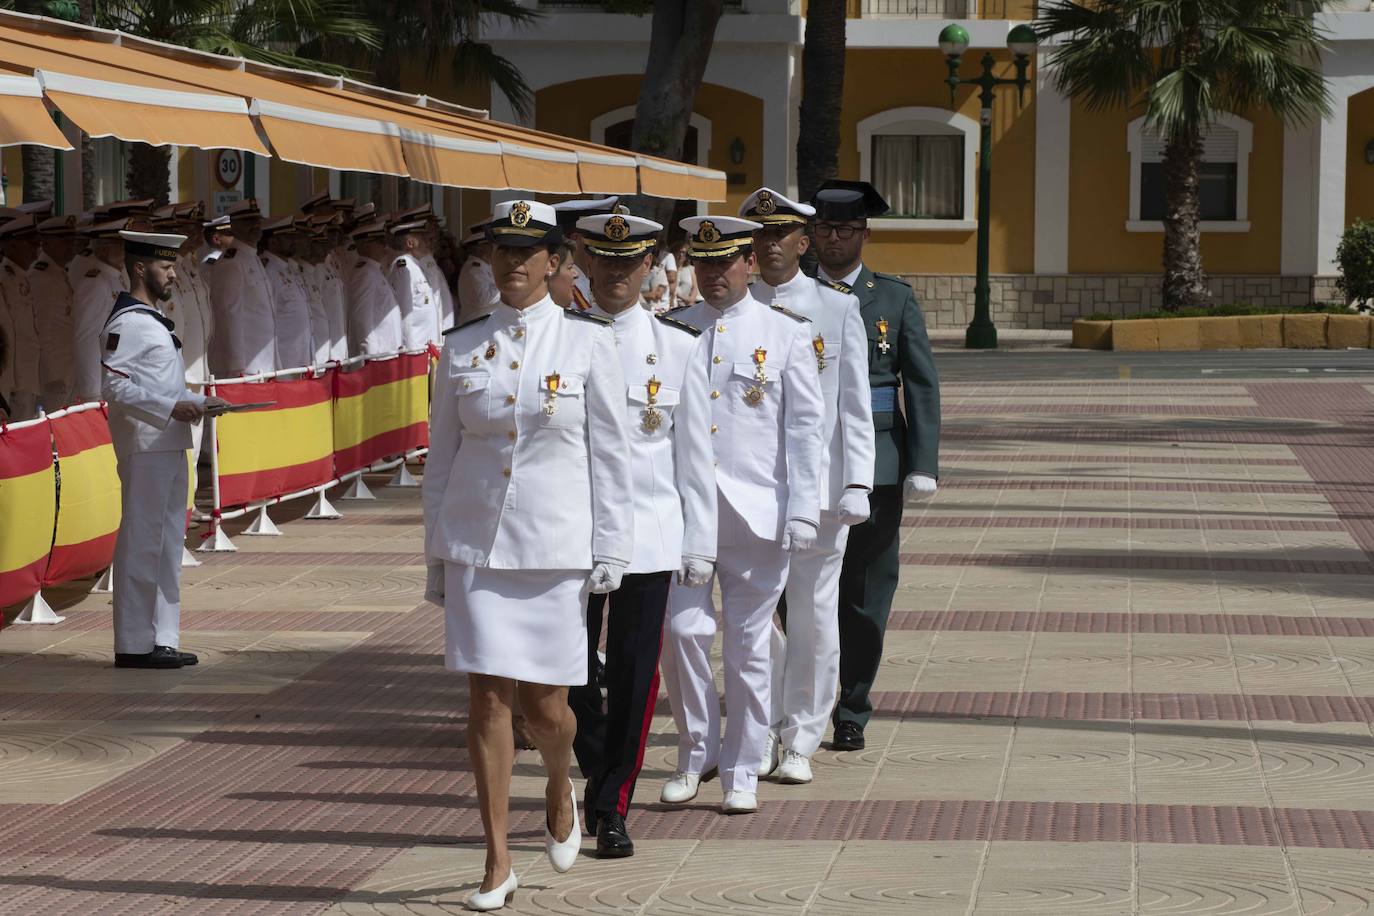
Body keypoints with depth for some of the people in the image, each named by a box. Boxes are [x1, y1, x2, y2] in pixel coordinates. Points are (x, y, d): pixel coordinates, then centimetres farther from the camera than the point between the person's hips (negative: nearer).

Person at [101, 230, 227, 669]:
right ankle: (133, 644, -3)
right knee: (140, 543, -7)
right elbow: (115, 386, -21)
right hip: (144, 447, -10)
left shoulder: (154, 321, 18)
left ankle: (163, 640, 18)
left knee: (169, 543, 12)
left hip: (170, 445, 10)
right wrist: (171, 409, -23)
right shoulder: (127, 324, -12)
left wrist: (198, 402, 12)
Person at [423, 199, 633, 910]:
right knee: (488, 697, -3)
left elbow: (610, 453, 0)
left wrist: (611, 551, -3)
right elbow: (441, 458, 10)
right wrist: (435, 557, 9)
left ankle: (560, 793, 35)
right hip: (477, 545, 2)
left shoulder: (588, 341, -1)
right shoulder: (461, 347, 5)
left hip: (556, 545, -1)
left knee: (544, 700, 1)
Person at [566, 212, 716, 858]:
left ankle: (611, 809, 11)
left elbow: (694, 449, 5)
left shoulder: (679, 345, 3)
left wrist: (700, 543, 4)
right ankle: (599, 776, 30)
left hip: (649, 532, 0)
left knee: (634, 675, 1)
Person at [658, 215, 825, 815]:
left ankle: (741, 771, 15)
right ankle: (695, 754, 12)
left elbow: (805, 427, 2)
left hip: (756, 512, -1)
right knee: (683, 630, -7)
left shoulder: (786, 333, 2)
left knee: (748, 646, 4)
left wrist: (803, 512, -5)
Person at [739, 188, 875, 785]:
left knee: (814, 616, 3)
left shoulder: (838, 310, 4)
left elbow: (855, 405, 3)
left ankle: (799, 742, 13)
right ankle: (761, 735, 17)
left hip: (817, 483, -1)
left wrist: (856, 484, -4)